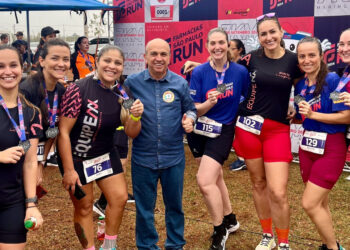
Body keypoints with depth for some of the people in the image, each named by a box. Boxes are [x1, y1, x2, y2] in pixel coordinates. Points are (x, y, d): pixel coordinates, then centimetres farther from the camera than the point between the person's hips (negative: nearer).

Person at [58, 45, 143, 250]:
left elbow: (131, 133, -4)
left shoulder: (120, 94, -4)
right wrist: (68, 170, -18)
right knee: (84, 207, 4)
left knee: (120, 197, 2)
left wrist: (135, 116, -26)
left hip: (106, 154, 5)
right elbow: (63, 132, -20)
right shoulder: (79, 90, -22)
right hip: (76, 158, -5)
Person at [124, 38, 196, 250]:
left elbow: (191, 109, 12)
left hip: (174, 156, 1)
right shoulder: (132, 82, -2)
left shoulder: (180, 83, 1)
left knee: (175, 204, 14)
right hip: (143, 157, -1)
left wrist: (189, 119, -8)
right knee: (144, 208, 10)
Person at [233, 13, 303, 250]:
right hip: (249, 126, 2)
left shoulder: (293, 60, -3)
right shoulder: (252, 58, -1)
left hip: (278, 130, -2)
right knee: (258, 183, 12)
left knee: (278, 192, -8)